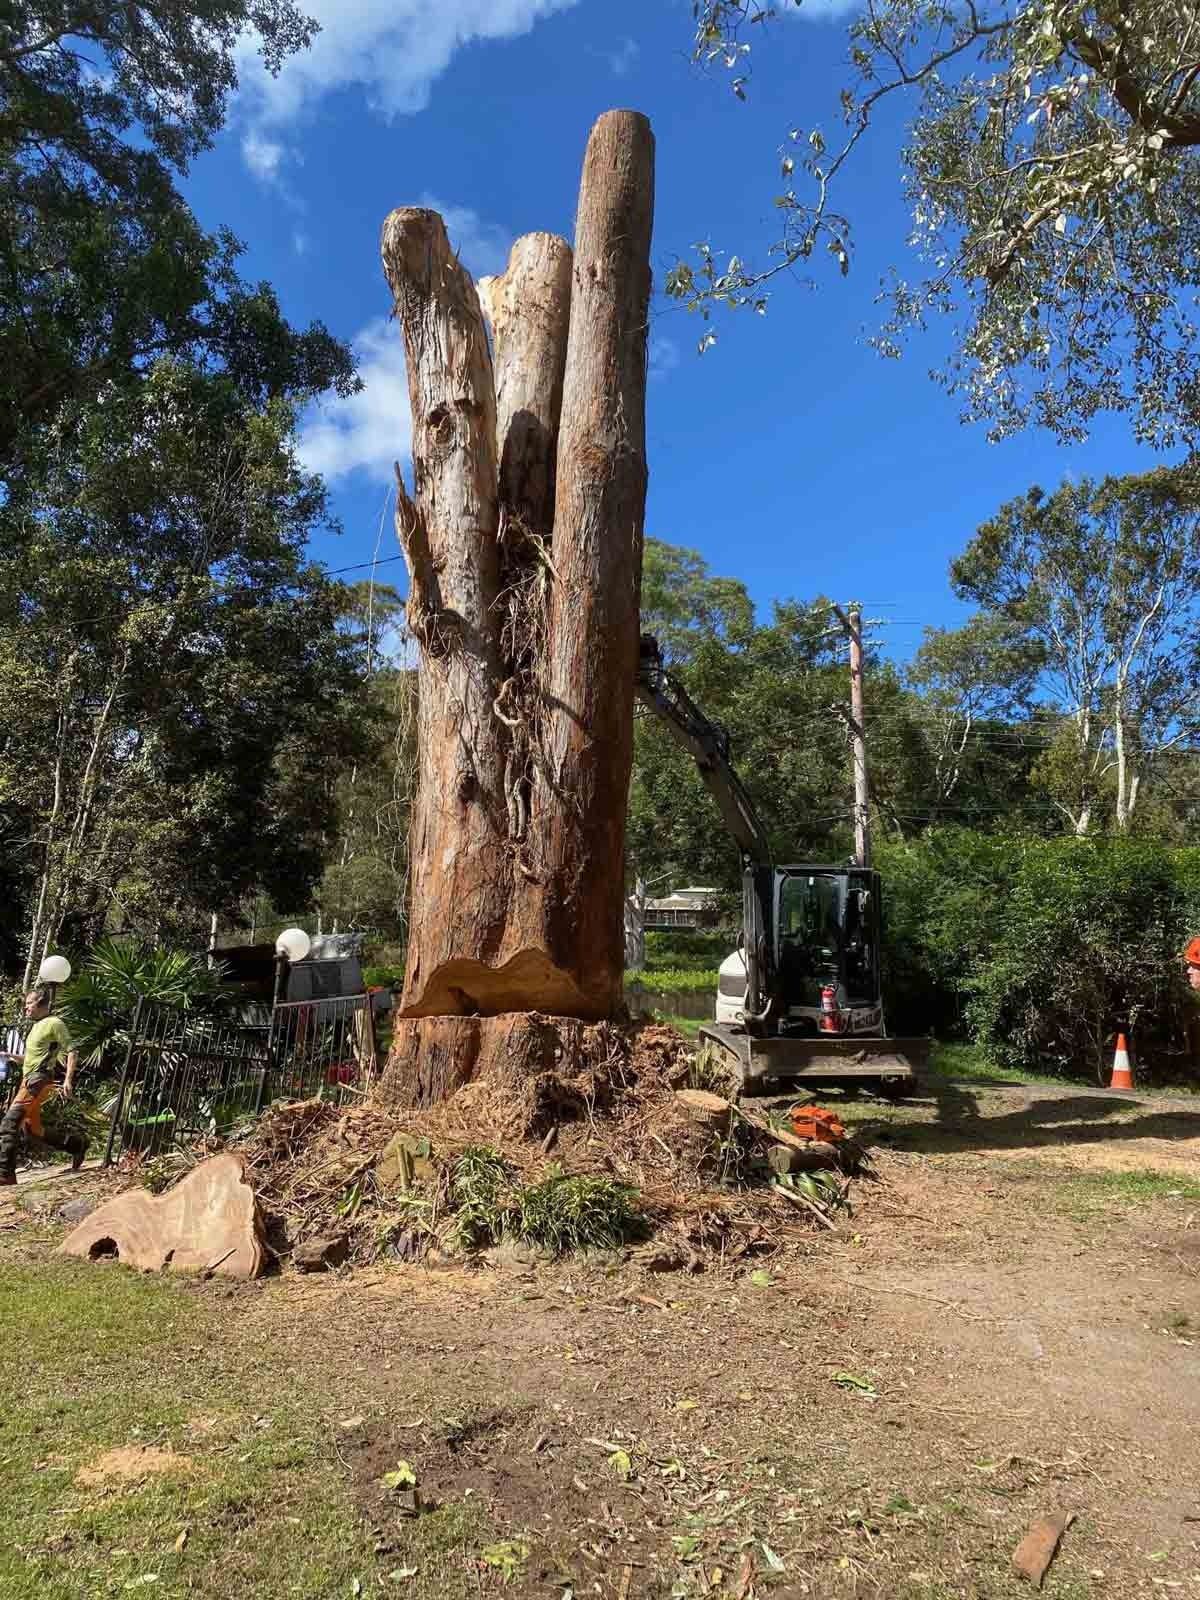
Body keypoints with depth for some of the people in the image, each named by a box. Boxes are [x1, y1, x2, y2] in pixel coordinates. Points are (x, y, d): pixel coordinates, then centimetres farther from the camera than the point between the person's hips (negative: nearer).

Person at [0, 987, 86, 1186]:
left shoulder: (54, 1023, -6)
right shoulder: (37, 1026, 22)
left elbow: (70, 1052, -12)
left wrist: (68, 1080, -21)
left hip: (40, 1080, -10)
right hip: (29, 1080, 10)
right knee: (32, 1128, 12)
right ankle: (75, 1144, 23)